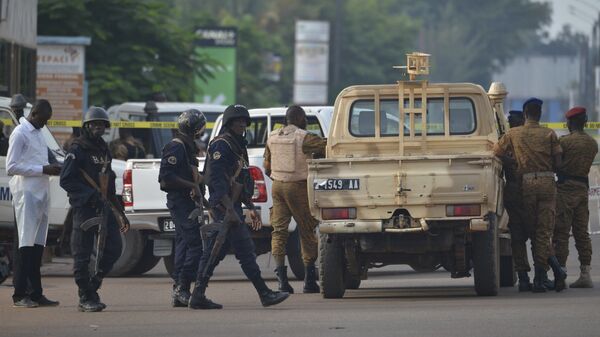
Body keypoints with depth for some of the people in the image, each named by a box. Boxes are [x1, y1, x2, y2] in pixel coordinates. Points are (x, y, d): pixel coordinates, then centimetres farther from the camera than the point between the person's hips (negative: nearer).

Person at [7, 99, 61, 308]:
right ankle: (20, 295, -7)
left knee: (38, 245, 7)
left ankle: (36, 294, 9)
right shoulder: (20, 134, -8)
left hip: (41, 194, 8)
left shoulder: (38, 133, 19)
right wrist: (43, 170, -17)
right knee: (27, 244, -9)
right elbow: (11, 167, -14)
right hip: (27, 193, -8)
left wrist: (51, 169, 5)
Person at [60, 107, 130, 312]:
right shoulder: (78, 150, -5)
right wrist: (90, 194, -20)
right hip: (84, 209, -7)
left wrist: (121, 214, 23)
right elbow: (65, 180, -13)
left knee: (113, 250, 3)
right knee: (82, 255, -4)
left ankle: (92, 287, 17)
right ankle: (86, 298, 0)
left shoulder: (104, 150, 19)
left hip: (103, 208, 7)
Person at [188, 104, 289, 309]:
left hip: (231, 206, 10)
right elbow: (217, 179, -20)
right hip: (223, 206, -10)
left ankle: (198, 296, 9)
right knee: (245, 250, -9)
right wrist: (229, 209, -25)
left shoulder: (237, 146, 21)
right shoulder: (221, 145, -11)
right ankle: (265, 294, -9)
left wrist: (251, 208, 24)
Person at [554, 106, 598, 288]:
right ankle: (585, 274, 5)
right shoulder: (592, 144, 10)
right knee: (582, 233, 9)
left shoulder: (565, 141, -11)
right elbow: (584, 164, 14)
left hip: (565, 188, -6)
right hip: (583, 187, 6)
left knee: (561, 234, -4)